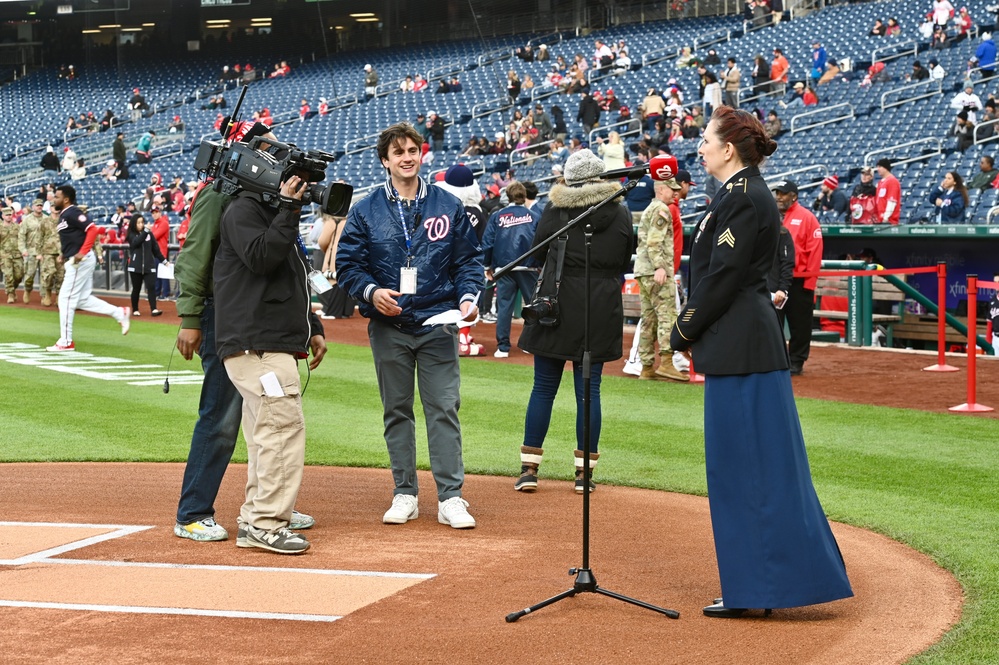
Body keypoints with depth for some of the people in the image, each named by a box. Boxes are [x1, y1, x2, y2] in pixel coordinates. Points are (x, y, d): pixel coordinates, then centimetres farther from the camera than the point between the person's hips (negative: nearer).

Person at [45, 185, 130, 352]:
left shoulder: (73, 213, -15)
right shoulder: (64, 215, 15)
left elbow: (92, 230, -25)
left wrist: (82, 252, -28)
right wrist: (66, 254, 13)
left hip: (80, 261, -11)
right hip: (74, 261, 11)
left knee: (66, 298, -5)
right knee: (83, 299, 14)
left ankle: (65, 342, 0)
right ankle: (120, 313, 15)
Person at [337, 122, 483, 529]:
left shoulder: (448, 206, 5)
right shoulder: (366, 211, 4)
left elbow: (469, 258, 8)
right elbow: (347, 264, 3)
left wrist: (467, 296, -8)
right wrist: (370, 292, -14)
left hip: (438, 323, -1)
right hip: (388, 325, 1)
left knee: (444, 409, -4)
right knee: (396, 411, 8)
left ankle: (451, 498, -1)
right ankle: (405, 495, 16)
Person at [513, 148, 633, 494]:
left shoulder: (554, 210, -6)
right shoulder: (620, 214, -1)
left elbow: (537, 254, 4)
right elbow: (625, 263, 9)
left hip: (556, 309, -1)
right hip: (601, 311, 1)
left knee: (544, 387, 5)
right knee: (588, 388, 5)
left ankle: (529, 468, 6)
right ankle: (584, 472, 6)